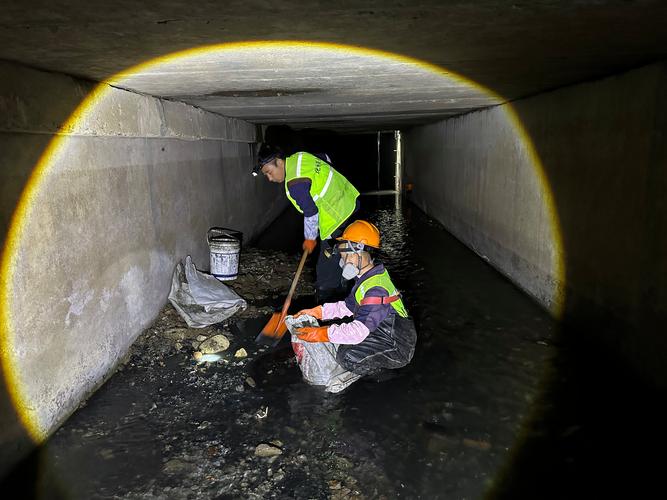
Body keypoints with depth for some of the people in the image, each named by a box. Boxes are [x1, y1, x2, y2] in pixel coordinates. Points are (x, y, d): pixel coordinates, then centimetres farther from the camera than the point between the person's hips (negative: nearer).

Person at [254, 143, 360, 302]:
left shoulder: (295, 184, -24)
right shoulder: (298, 157, 4)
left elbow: (311, 213, -19)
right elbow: (325, 159, 22)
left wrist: (309, 238, -4)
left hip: (338, 216, -11)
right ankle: (339, 289, 38)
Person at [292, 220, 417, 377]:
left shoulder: (376, 289, -29)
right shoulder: (367, 277, 4)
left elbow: (358, 332, -32)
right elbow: (348, 306, 13)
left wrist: (321, 333, -26)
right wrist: (316, 312, 5)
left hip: (397, 348, -10)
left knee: (347, 356, -26)